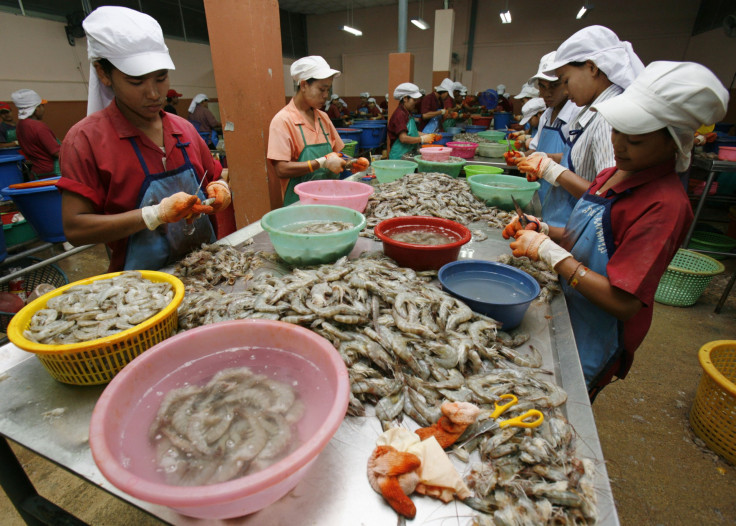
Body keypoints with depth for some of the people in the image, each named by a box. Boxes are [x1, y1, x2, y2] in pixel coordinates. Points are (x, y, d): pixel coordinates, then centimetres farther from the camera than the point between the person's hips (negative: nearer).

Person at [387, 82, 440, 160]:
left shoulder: (408, 114, 16)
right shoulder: (400, 115, -14)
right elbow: (403, 138, -22)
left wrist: (429, 135, 9)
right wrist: (422, 139, -16)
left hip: (409, 155, 9)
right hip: (400, 156, -9)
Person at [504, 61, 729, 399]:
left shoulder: (665, 205, -22)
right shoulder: (614, 175, 3)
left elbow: (623, 302, -26)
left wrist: (549, 250, -25)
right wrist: (544, 231, -5)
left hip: (591, 344, -7)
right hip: (565, 315, 7)